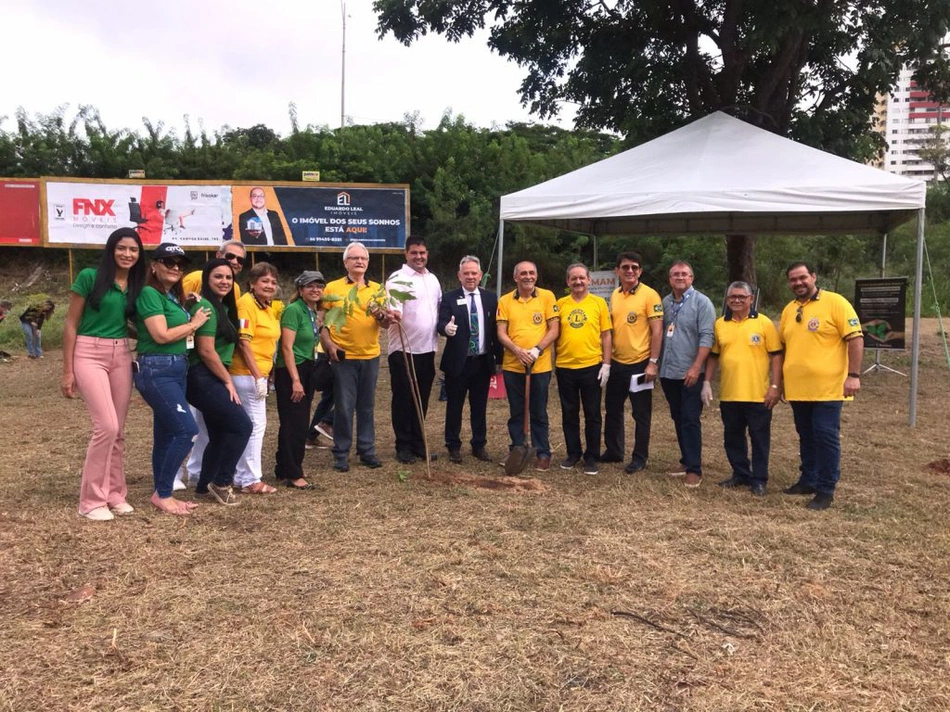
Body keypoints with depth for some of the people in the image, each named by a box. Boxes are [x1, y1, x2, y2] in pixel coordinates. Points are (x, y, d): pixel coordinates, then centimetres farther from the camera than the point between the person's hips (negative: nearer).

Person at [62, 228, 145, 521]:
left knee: (118, 430, 7)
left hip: (121, 356, 6)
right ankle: (92, 500, -2)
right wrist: (67, 371, -7)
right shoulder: (89, 277, -7)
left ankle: (115, 493, 19)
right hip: (89, 354, -5)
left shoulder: (136, 285, 8)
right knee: (106, 426, -14)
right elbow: (71, 324, -5)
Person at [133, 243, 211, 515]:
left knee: (166, 434, 12)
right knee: (187, 430, -12)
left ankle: (163, 494, 19)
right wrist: (194, 324, -7)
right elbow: (162, 335, -18)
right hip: (156, 371, -9)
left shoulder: (174, 296, 16)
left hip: (177, 370, 9)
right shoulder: (149, 293, -10)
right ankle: (162, 494, -1)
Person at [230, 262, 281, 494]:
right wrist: (258, 377, -20)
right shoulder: (247, 304, -13)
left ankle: (242, 476, 24)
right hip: (248, 373, -9)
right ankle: (251, 480, 5)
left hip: (258, 373, 9)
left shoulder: (268, 307, 14)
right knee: (256, 424, -4)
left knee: (249, 425, 14)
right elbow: (244, 343, -18)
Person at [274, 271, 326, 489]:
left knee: (300, 423, 14)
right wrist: (295, 380, -21)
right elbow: (287, 347, -18)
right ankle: (293, 474, 5)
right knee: (294, 424, -4)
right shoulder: (293, 310, -14)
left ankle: (284, 468, 26)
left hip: (307, 370, 9)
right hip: (290, 372, -9)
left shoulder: (313, 312, 11)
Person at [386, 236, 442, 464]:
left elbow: (440, 309, 20)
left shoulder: (433, 279, 13)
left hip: (427, 349, 6)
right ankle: (403, 446, 12)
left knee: (422, 399, 12)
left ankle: (418, 443, 22)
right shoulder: (398, 278, -9)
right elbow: (394, 308, -22)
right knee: (403, 399, 3)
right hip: (403, 350, -6)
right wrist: (392, 316, -42)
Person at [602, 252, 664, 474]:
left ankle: (640, 458, 15)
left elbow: (657, 330, -12)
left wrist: (653, 362, -16)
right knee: (612, 410, 16)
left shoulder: (649, 295, -10)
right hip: (617, 363, 6)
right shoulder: (614, 295, 8)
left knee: (641, 414, 4)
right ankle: (613, 451, 31)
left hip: (639, 364, -6)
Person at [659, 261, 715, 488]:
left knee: (690, 421, -4)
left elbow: (706, 337, -13)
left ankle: (694, 468, 0)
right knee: (678, 419, 12)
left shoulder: (701, 302, -6)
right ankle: (687, 461, 23)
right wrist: (655, 363, 7)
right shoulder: (665, 303, 11)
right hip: (668, 372, 6)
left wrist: (696, 367, -20)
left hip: (690, 373, -5)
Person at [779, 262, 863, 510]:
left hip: (827, 387, -6)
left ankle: (826, 490, 7)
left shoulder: (835, 303, -7)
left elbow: (855, 338, -10)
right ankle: (808, 480, 27)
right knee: (806, 436, 15)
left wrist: (853, 375, -17)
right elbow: (782, 346, 20)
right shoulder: (788, 310, 11)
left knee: (826, 437, -2)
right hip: (797, 387, 6)